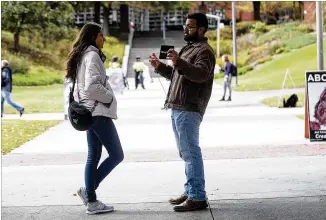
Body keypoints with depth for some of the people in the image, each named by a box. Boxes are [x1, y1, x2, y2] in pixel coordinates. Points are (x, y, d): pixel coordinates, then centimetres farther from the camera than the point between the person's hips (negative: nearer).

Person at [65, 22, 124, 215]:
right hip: (99, 111, -10)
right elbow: (92, 86, -24)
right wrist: (110, 98, -12)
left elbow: (84, 84, 20)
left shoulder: (82, 56, 17)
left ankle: (91, 200, 13)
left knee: (94, 157, 11)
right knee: (117, 155, -5)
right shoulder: (92, 55, -14)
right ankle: (88, 190, -3)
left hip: (90, 112, 10)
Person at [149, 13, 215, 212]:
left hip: (189, 110, -10)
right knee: (187, 153, 15)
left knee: (191, 153, -12)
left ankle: (198, 198, -11)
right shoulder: (189, 48, 24)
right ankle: (190, 192, 23)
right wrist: (159, 66, 18)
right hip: (178, 108, 10)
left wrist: (179, 62, -39)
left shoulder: (204, 50, -8)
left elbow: (201, 74, -26)